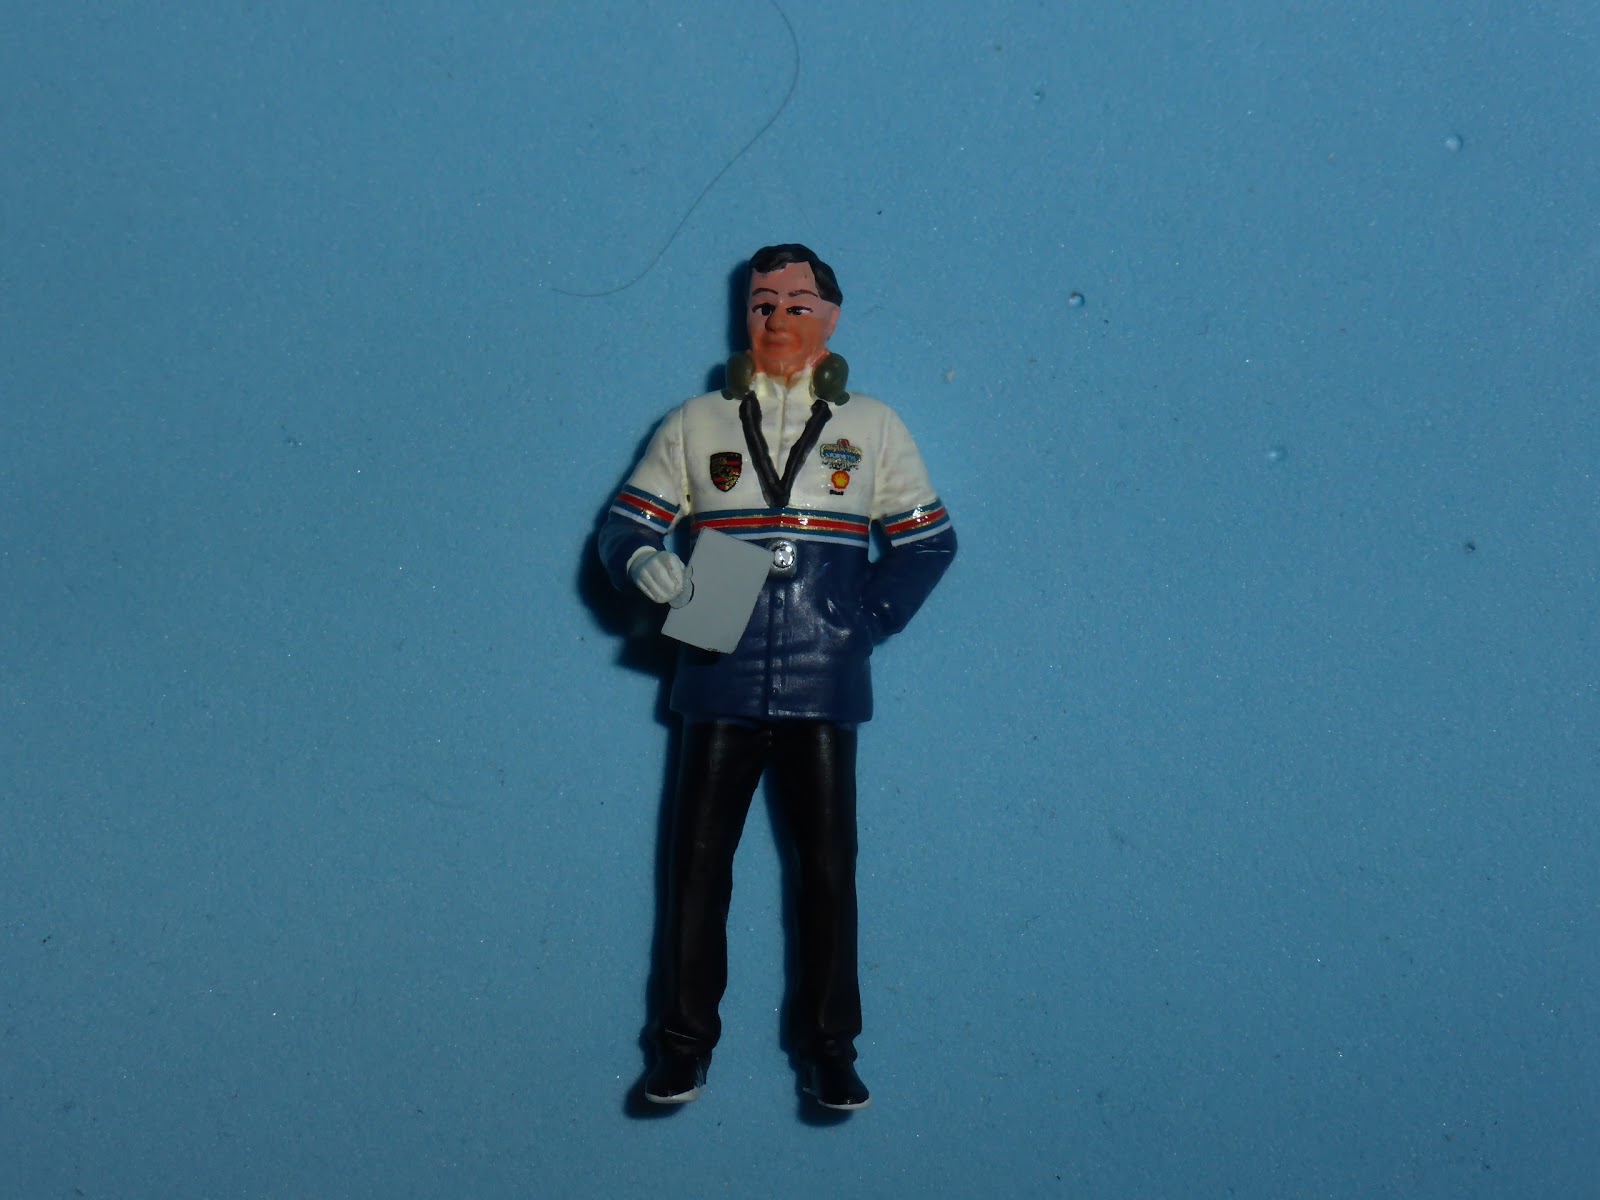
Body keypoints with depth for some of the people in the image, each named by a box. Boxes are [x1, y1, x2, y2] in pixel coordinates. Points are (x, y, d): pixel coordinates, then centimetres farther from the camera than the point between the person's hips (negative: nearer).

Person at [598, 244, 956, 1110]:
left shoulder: (871, 428, 9)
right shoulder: (694, 426, 9)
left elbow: (928, 543, 13)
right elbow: (623, 528, 7)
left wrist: (868, 619, 3)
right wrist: (645, 564, -16)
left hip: (823, 689, 0)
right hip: (721, 685, 0)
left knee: (827, 866, 2)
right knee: (698, 859, 2)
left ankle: (827, 1048, 14)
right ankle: (685, 1043, 13)